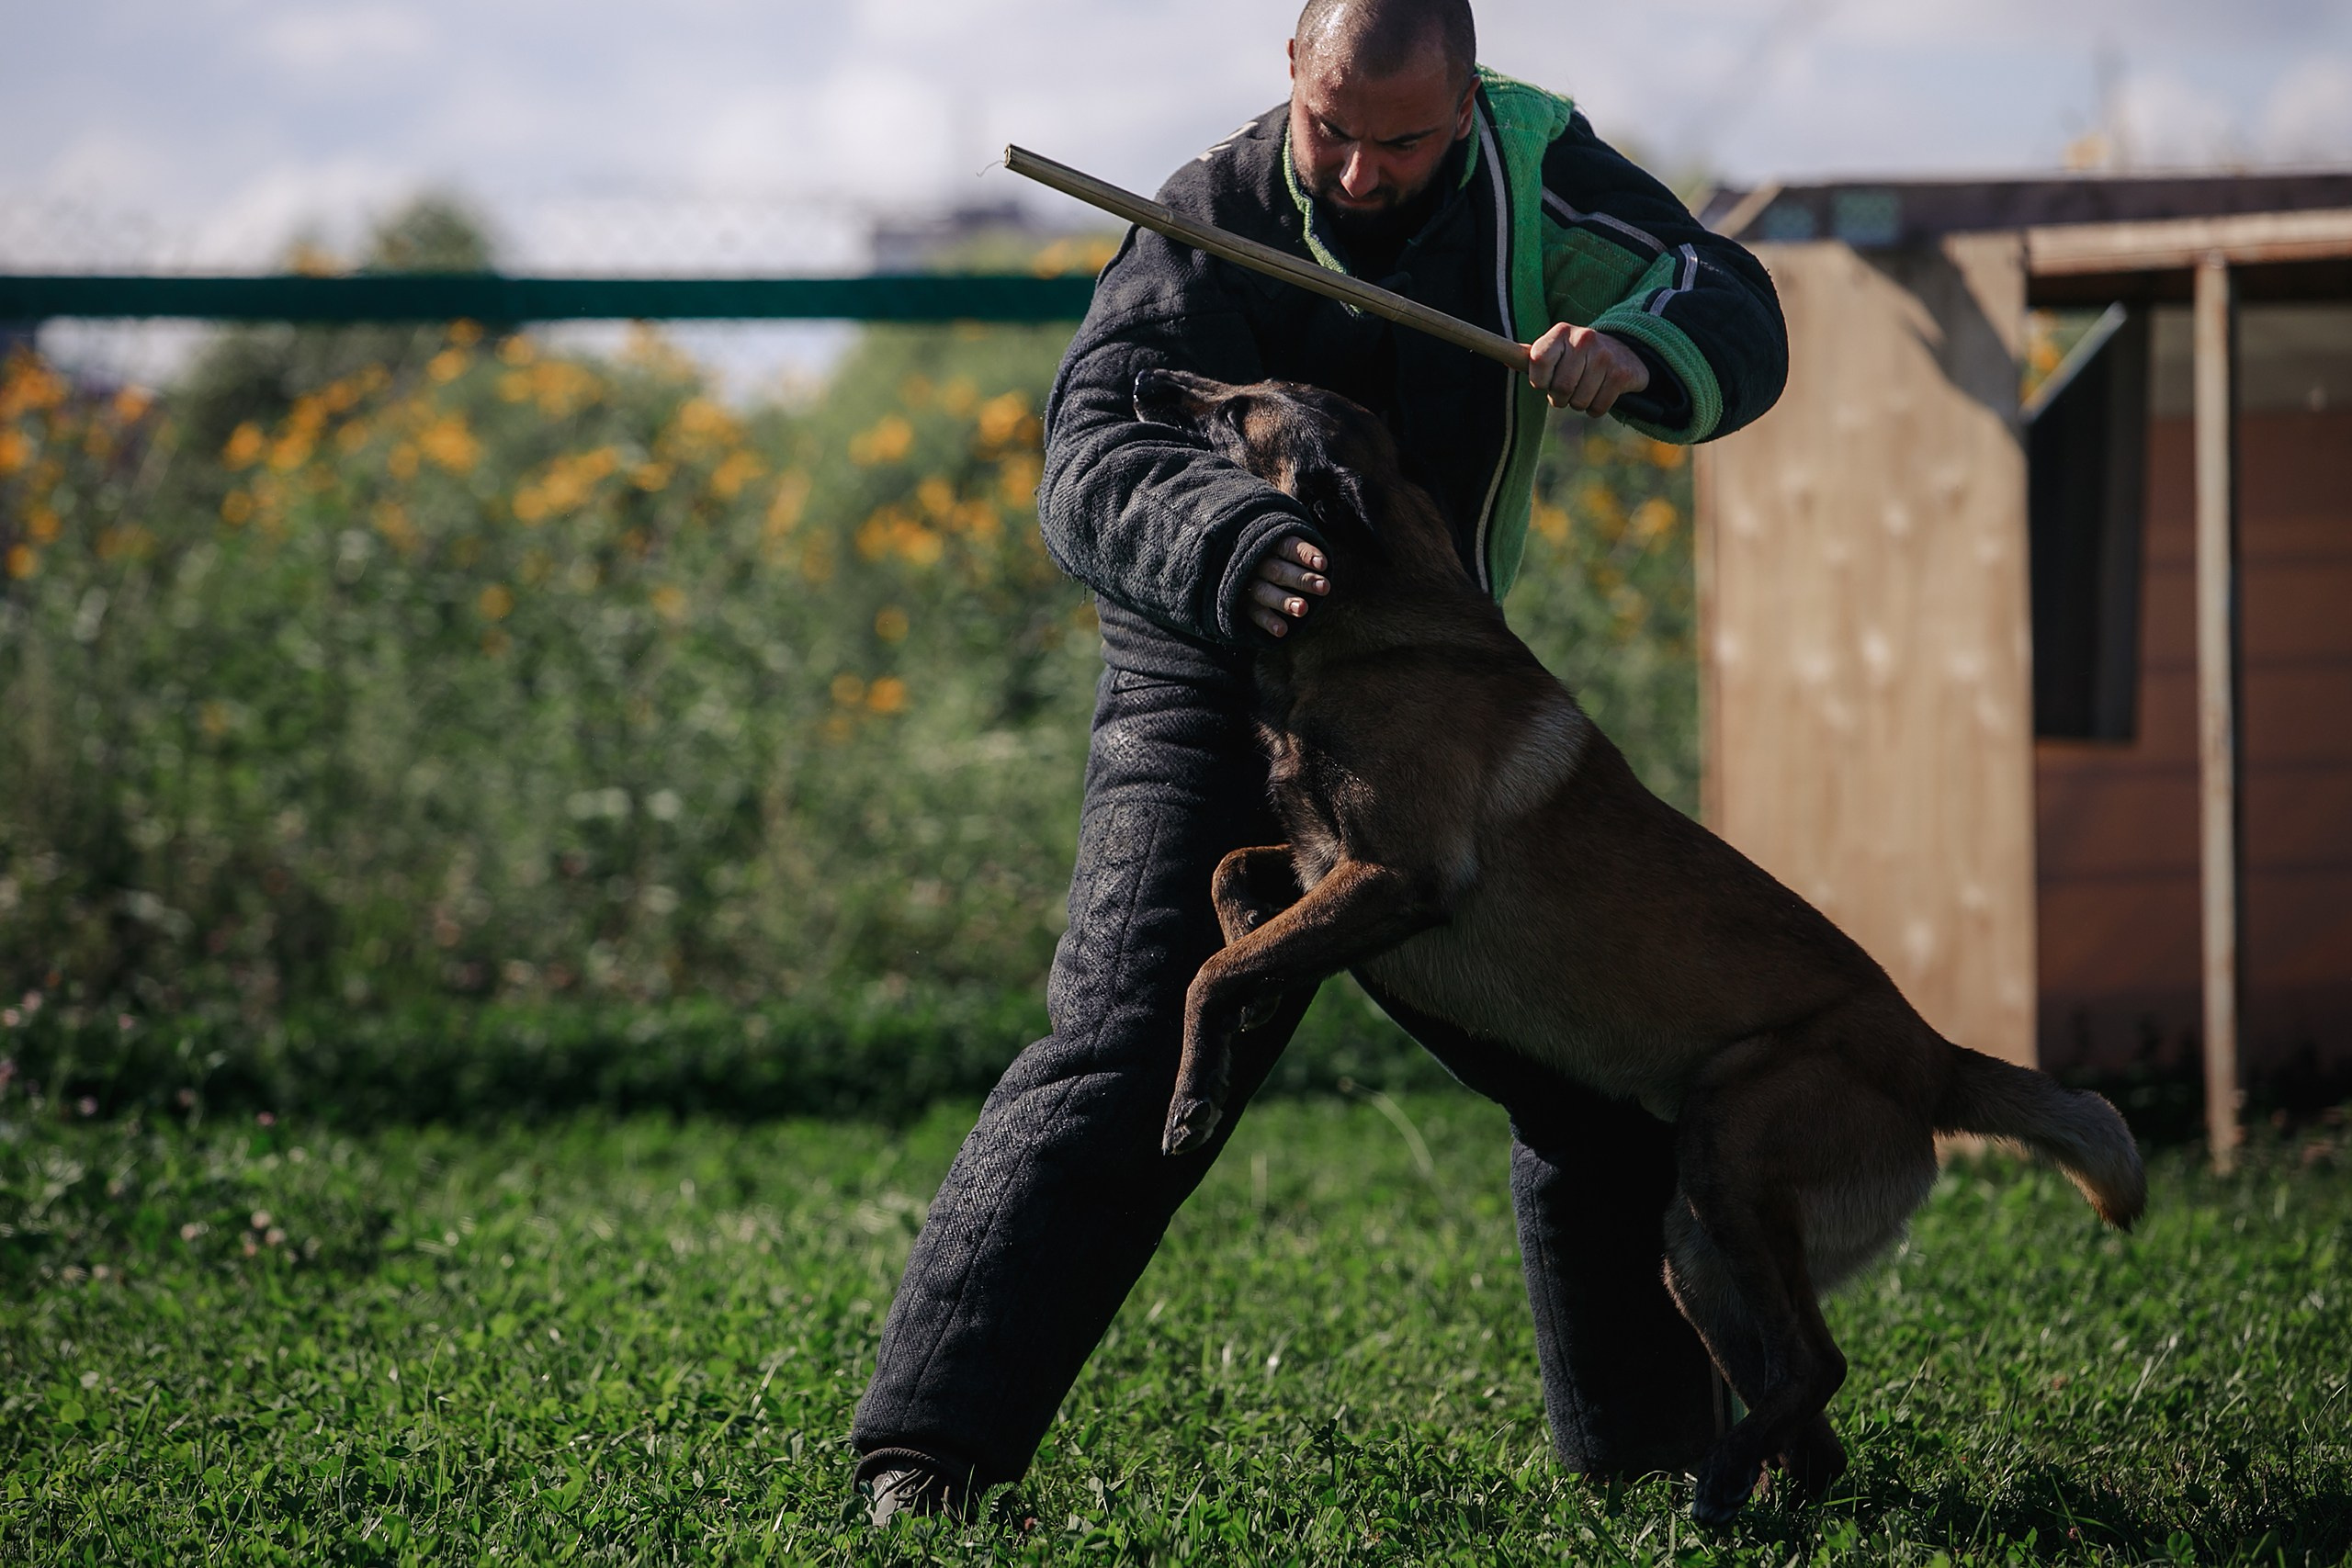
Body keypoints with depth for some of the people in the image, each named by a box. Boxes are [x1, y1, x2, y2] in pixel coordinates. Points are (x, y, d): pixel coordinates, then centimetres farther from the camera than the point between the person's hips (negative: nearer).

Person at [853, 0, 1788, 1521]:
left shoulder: (1532, 167, -8)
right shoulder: (1213, 223, -17)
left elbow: (1736, 314, -8)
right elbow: (1092, 457, -28)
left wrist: (1635, 347, -33)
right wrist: (1231, 544, -50)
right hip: (1214, 699, -4)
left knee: (1606, 1075, 8)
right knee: (1127, 1060, -19)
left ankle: (1651, 1451, 24)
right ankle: (931, 1447, -21)